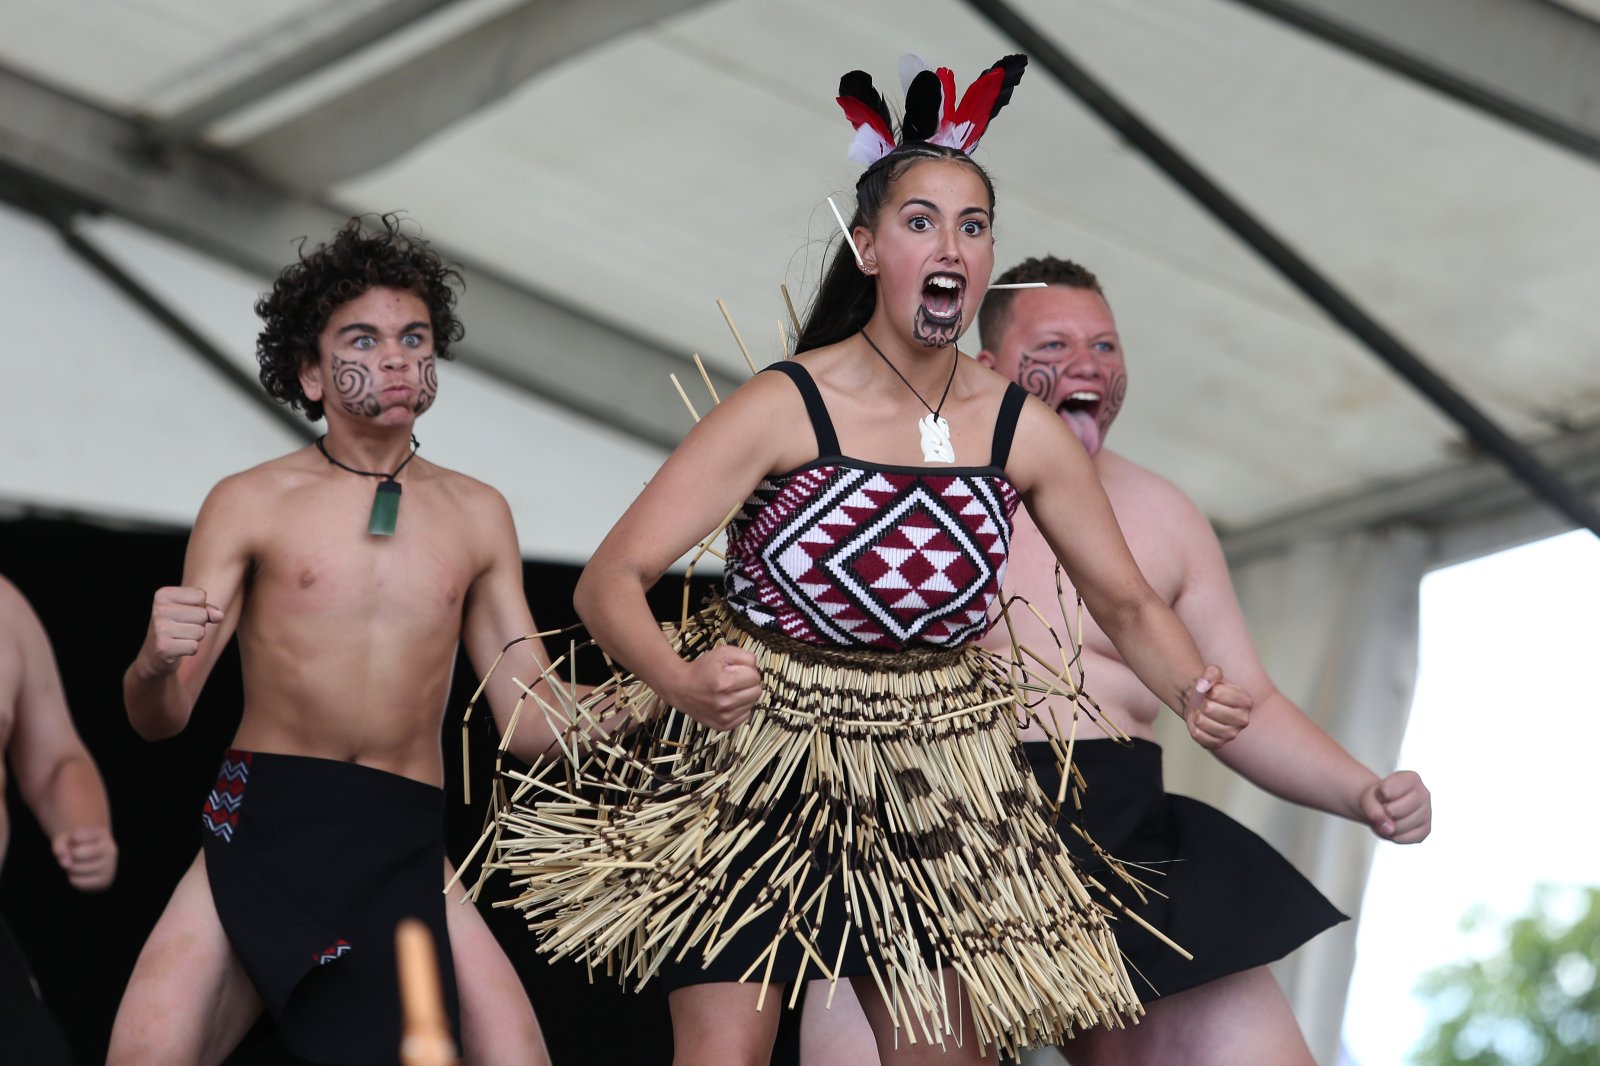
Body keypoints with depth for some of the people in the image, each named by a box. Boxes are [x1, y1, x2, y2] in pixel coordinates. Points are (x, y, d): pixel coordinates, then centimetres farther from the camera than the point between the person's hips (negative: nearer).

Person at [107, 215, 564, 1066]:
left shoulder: (476, 516, 12)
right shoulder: (252, 504, 4)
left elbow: (534, 725, 11)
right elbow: (157, 720, 1)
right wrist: (156, 662, -23)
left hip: (404, 852, 2)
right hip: (260, 834, -2)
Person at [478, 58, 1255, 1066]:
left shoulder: (1024, 431, -3)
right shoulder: (784, 408, -16)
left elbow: (1129, 603, 5)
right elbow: (611, 578, -20)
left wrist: (1198, 691, -17)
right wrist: (679, 681, -41)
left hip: (929, 784, 4)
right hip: (753, 763, -4)